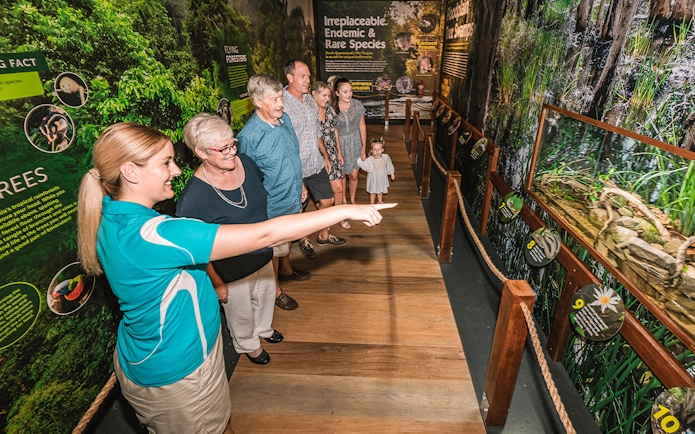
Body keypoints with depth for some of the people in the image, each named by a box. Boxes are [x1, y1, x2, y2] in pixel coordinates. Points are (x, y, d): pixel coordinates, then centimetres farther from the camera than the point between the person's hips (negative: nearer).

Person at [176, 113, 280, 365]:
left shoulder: (246, 162, -14)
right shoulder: (193, 196, -32)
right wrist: (216, 283, -12)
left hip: (263, 256, 6)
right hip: (233, 273, -6)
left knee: (266, 296, 31)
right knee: (241, 312, 23)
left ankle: (264, 328, 64)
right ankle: (248, 345, 56)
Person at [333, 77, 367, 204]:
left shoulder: (357, 105, -9)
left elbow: (362, 126, -2)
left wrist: (364, 148, 0)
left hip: (355, 143, 2)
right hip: (339, 144, -2)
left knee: (354, 175, 7)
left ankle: (352, 200, 32)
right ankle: (343, 200, 35)